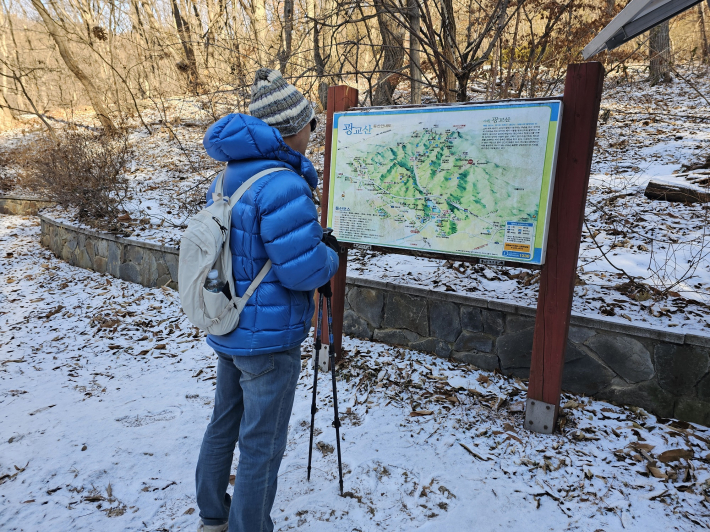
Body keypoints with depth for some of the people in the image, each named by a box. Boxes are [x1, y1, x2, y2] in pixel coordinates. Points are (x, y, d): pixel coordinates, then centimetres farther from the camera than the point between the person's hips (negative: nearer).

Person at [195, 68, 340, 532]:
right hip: (268, 341, -9)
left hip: (226, 330, 9)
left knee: (225, 423, 25)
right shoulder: (283, 186, -23)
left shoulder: (228, 178, 6)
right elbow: (304, 271, -24)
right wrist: (331, 255, -3)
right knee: (262, 446, 9)